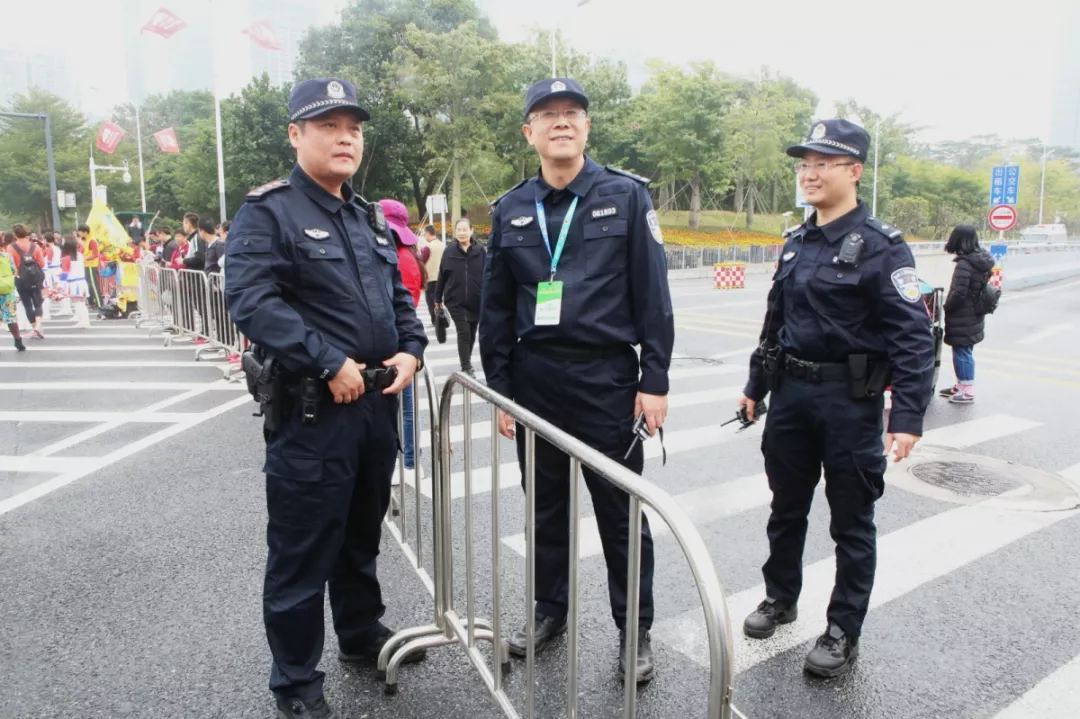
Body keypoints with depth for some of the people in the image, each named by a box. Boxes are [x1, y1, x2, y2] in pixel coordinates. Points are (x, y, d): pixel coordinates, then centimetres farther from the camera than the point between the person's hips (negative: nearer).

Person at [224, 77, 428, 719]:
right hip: (310, 410, -7)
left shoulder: (371, 219, 16)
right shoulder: (268, 212, -8)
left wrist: (411, 349, 0)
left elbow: (399, 295, 19)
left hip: (377, 403, 7)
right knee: (303, 551, 4)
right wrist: (329, 364, -23)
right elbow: (251, 300, -20)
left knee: (362, 535, 22)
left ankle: (363, 634, 42)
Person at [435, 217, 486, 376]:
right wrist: (438, 298, 5)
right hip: (455, 301, -2)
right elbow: (442, 276, 3)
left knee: (472, 333, 13)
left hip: (476, 301, 2)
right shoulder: (449, 251, -1)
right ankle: (466, 367, -1)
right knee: (464, 332, -7)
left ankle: (466, 363, 32)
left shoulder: (480, 251, -1)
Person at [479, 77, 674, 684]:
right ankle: (550, 610, 34)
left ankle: (636, 629, 24)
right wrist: (499, 388, 6)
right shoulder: (511, 211, 8)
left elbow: (652, 295, -4)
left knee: (621, 511, 7)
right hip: (534, 379, 3)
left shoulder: (627, 196, -1)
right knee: (546, 506, 16)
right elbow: (496, 307, 10)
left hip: (607, 377, -3)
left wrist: (654, 381, -8)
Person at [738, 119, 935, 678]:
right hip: (790, 395, 6)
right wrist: (756, 386, 18)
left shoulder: (881, 246, -11)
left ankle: (844, 632, 23)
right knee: (786, 507, 18)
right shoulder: (797, 242, 9)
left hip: (850, 401, -6)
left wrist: (907, 416, -22)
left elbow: (912, 335, -16)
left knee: (851, 520, 8)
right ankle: (780, 597, 38)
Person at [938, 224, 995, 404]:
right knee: (964, 351, 18)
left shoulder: (964, 264, -21)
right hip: (974, 315, 9)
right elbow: (981, 288, 13)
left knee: (962, 351, -1)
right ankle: (962, 385, 29)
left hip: (962, 318, -9)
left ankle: (967, 391, 4)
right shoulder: (982, 260, 7)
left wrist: (946, 306, -8)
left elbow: (959, 293, -24)